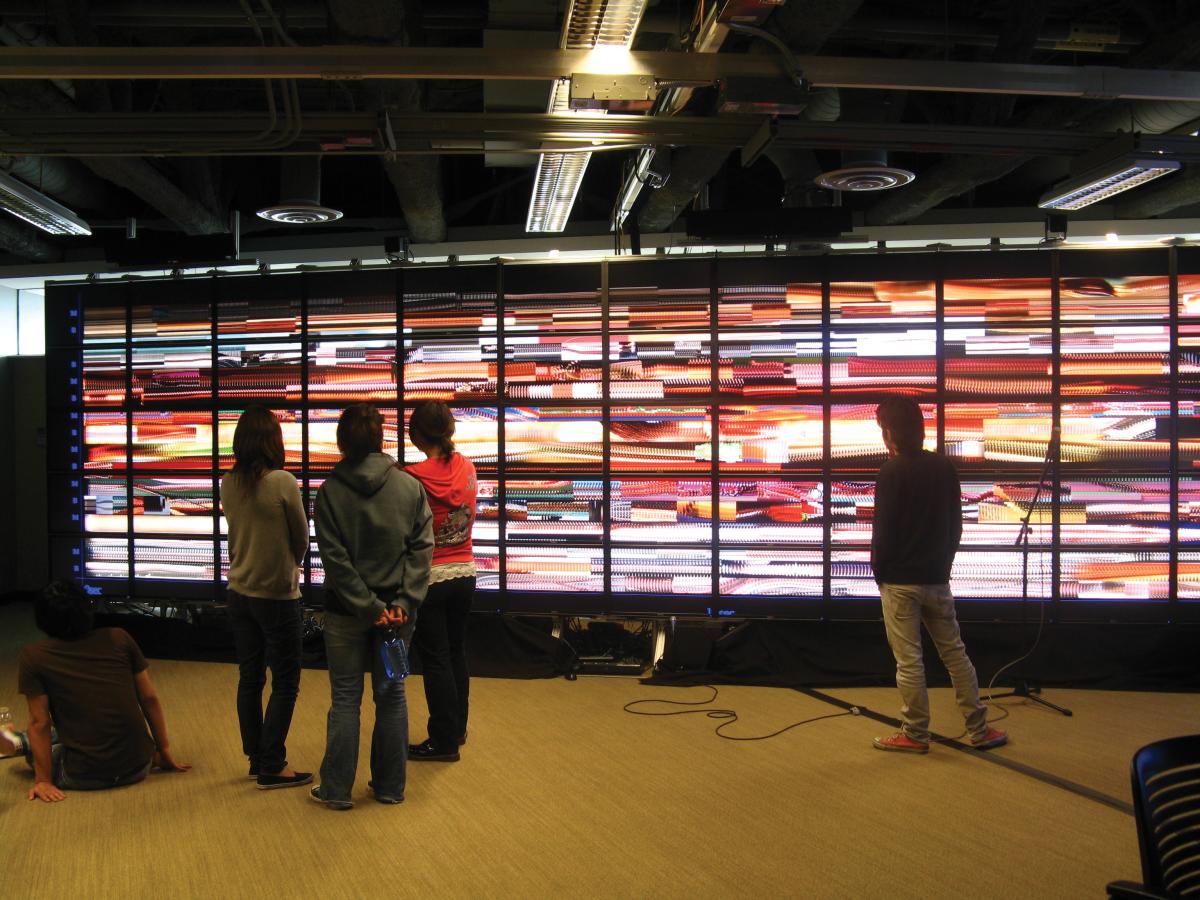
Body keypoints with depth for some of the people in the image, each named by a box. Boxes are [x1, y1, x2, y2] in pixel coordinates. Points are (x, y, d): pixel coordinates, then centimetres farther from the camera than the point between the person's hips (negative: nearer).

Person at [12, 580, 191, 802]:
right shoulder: (119, 639, 0)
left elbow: (40, 722, -7)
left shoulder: (32, 657, -7)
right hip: (139, 768, 3)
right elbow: (150, 699, 3)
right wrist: (164, 754, 12)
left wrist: (43, 780, -1)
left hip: (85, 777, -3)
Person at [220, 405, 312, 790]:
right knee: (285, 683, 4)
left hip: (240, 593, 6)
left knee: (249, 679, 15)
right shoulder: (283, 482, -18)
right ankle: (272, 768, 6)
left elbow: (237, 533, 7)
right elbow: (302, 538, -6)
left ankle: (257, 759, 25)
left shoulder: (229, 484, -2)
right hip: (277, 596, -6)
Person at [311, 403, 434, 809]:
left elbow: (335, 559, -12)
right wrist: (402, 603, -11)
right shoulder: (410, 486, -3)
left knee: (345, 698, 10)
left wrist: (369, 607, -11)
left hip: (346, 611, -1)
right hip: (398, 608, 2)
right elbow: (422, 548, -8)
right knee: (391, 695, 12)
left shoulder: (330, 491, -8)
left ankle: (336, 788, 18)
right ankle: (389, 786, 21)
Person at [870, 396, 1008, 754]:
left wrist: (879, 572, 0)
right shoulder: (945, 467, 3)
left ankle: (915, 734, 12)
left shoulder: (891, 473, -15)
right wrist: (943, 563, 17)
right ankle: (979, 729, 20)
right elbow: (956, 523, 9)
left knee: (909, 661, 2)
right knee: (954, 652, 15)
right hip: (937, 578, 6)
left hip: (901, 581, -6)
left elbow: (883, 530, -14)